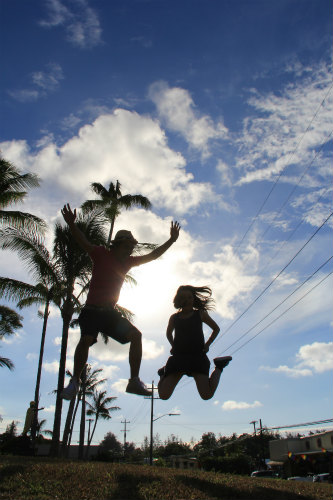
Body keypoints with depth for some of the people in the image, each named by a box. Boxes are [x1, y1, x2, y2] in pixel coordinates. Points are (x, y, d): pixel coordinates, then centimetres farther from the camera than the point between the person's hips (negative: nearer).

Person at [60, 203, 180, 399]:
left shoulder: (128, 261, 12)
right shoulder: (101, 254, -3)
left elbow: (153, 255, 17)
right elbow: (83, 242, -16)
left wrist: (171, 240, 12)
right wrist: (72, 224, -33)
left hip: (110, 312, 6)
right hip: (92, 310, -5)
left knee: (136, 335, -10)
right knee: (86, 339, -28)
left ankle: (134, 381, -6)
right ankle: (75, 382, -11)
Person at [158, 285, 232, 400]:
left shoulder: (200, 314, 9)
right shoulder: (174, 318, 13)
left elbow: (216, 329, 21)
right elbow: (169, 333, 34)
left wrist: (207, 344, 9)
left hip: (197, 355, -2)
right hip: (178, 357, 2)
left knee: (207, 395, -18)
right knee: (163, 395, -9)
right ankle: (164, 373, 25)